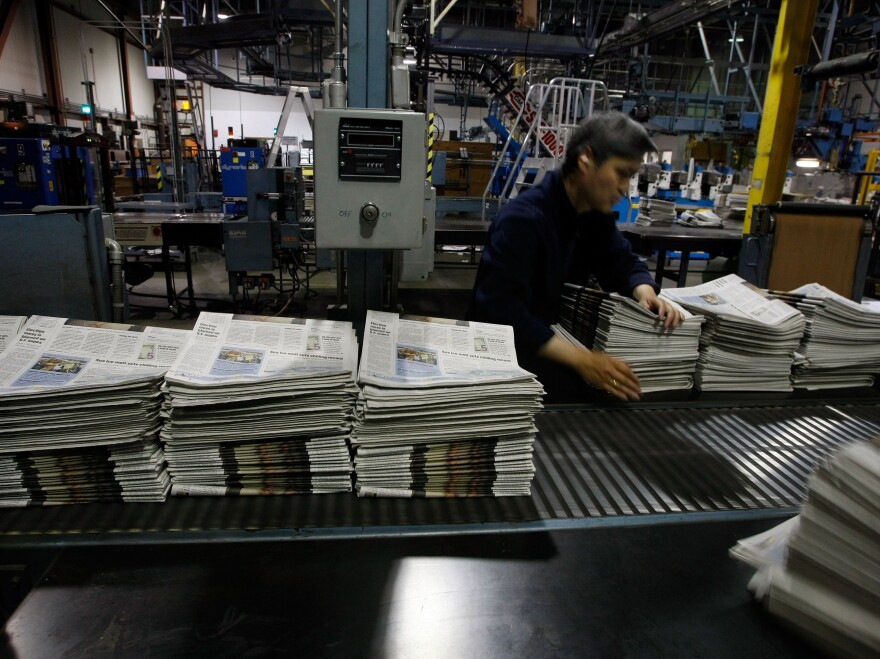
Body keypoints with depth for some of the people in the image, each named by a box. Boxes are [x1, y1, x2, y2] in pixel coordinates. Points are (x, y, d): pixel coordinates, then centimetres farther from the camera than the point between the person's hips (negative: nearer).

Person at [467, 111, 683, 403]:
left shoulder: (596, 213, 2)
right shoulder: (522, 219, -25)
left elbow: (624, 264, 12)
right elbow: (500, 310, -33)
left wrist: (645, 294, -13)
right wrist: (579, 359, -39)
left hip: (560, 335, 8)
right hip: (506, 350, -7)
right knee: (576, 389, -32)